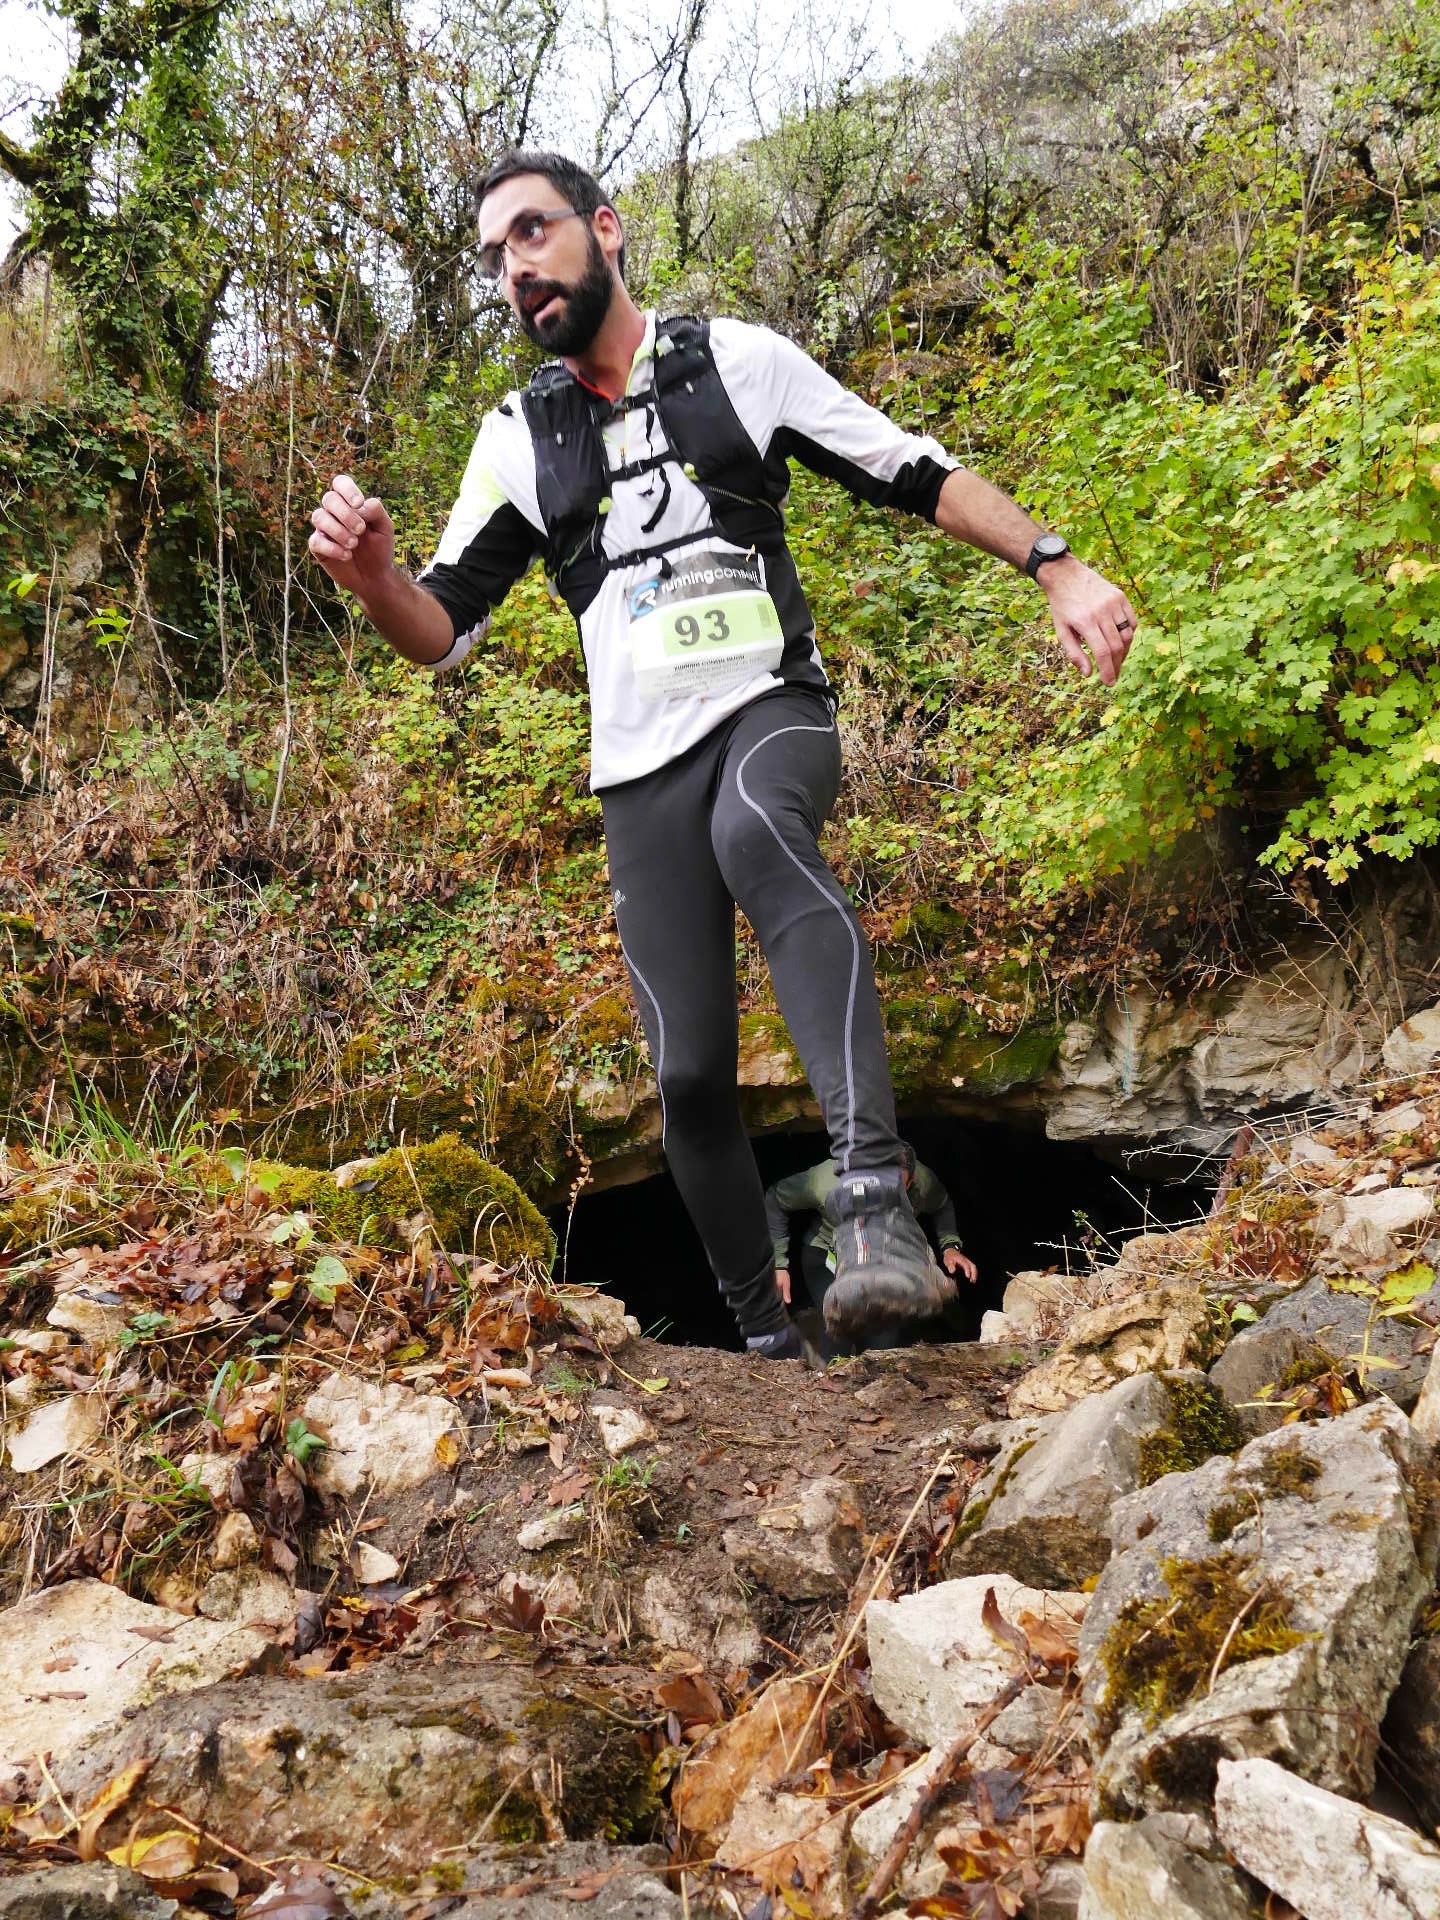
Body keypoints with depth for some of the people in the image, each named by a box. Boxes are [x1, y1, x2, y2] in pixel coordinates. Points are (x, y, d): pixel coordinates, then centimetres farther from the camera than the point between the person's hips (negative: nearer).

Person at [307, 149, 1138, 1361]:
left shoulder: (737, 359, 6)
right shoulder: (518, 440, 10)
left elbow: (917, 477, 7)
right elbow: (443, 632, 6)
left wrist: (1059, 568, -2)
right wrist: (372, 578, -16)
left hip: (773, 709, -2)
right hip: (644, 767, 3)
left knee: (758, 831, -39)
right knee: (691, 1075, -3)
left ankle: (875, 1195, -47)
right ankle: (766, 1336, 15)